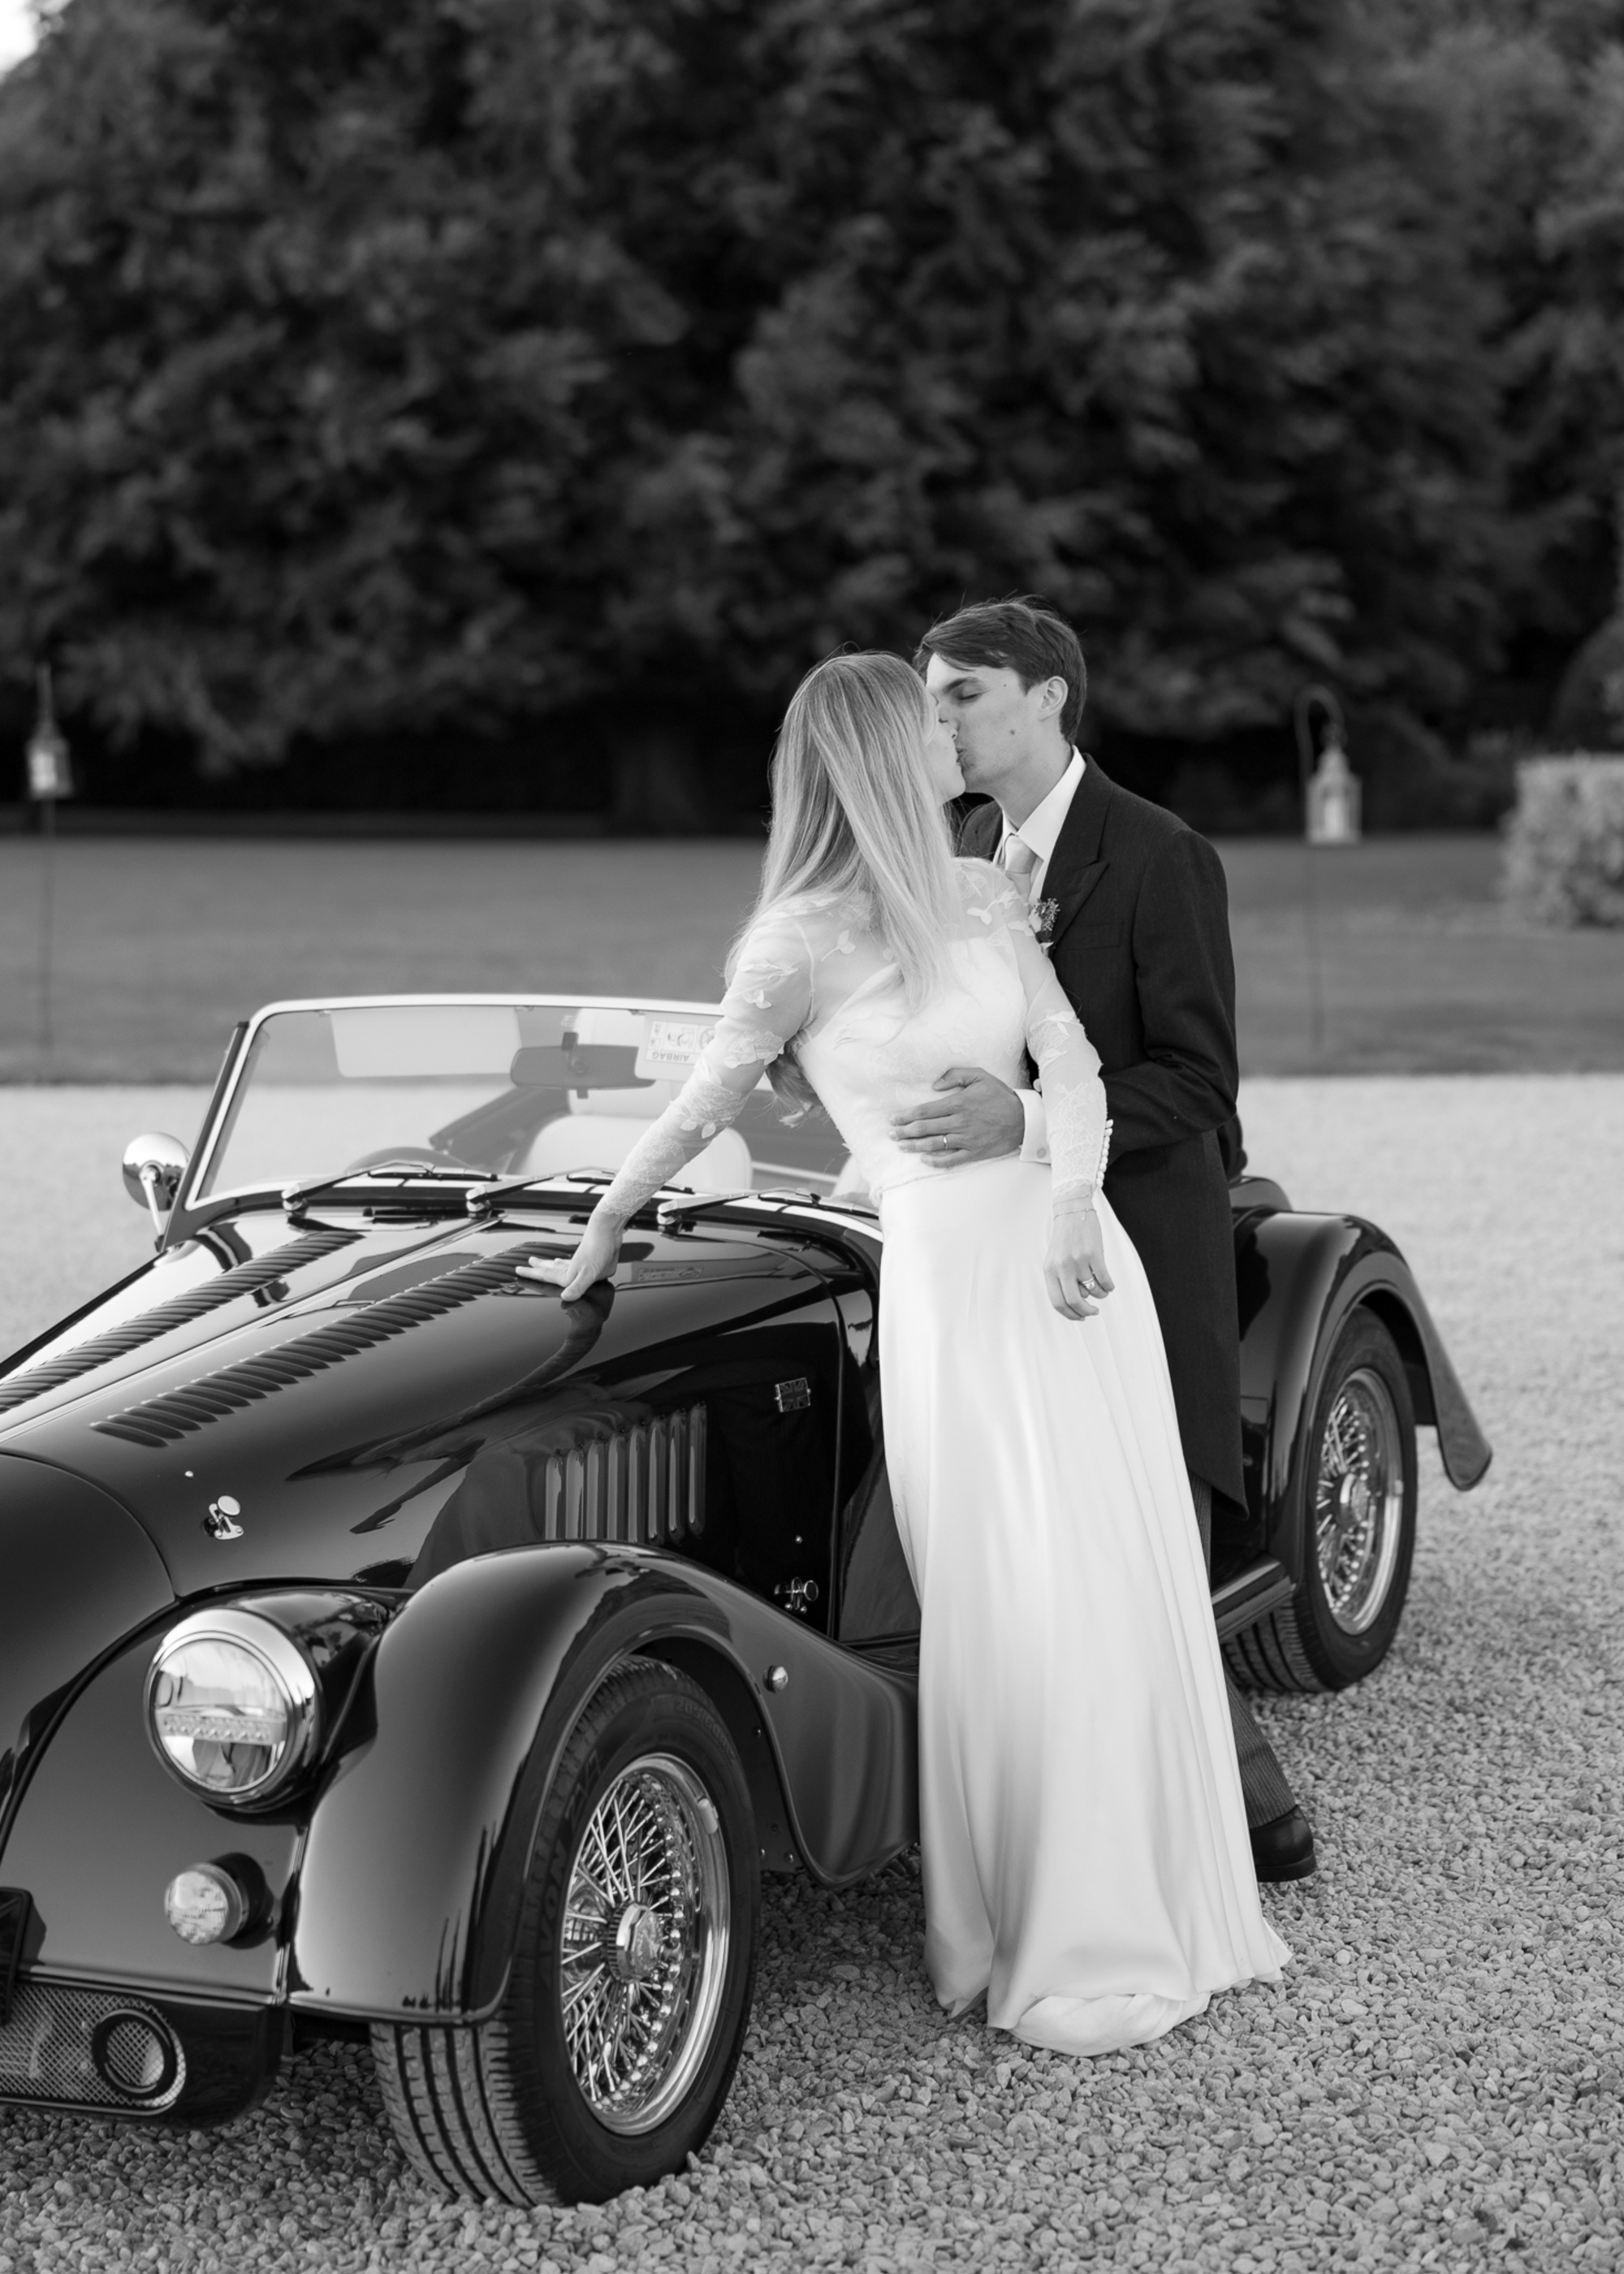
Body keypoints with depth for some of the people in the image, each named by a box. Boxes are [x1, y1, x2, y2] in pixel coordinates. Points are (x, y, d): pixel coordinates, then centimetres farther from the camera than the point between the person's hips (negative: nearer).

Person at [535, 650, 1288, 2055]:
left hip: (1073, 1254, 5)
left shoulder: (981, 894, 8)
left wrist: (1075, 1196, -17)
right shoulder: (803, 941, -10)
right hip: (953, 1285, -5)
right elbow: (699, 1112, 1)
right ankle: (1043, 1949, 12)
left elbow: (1070, 1060, 0)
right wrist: (603, 1230, 10)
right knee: (1016, 1617, -3)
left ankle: (1147, 1907, 22)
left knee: (1132, 1595, 7)